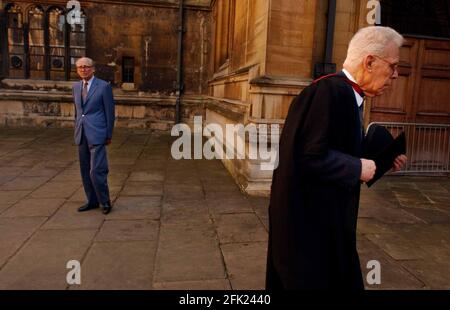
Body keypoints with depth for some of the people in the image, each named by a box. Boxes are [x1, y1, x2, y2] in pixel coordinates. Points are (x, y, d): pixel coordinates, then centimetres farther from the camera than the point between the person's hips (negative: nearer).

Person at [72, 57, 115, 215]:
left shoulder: (104, 86, -4)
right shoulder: (76, 87, 13)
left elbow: (110, 112, -3)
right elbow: (77, 112, 20)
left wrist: (109, 135, -4)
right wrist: (77, 131, 18)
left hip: (97, 134, -6)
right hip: (81, 135, 6)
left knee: (96, 170, -10)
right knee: (85, 170, 10)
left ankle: (105, 201, 7)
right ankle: (92, 201, 23)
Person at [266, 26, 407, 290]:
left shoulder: (347, 94, 8)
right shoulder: (330, 92, -23)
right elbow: (311, 156, -29)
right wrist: (358, 168, -18)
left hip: (329, 213, 10)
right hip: (309, 215, -10)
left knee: (339, 276, 22)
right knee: (314, 277, 9)